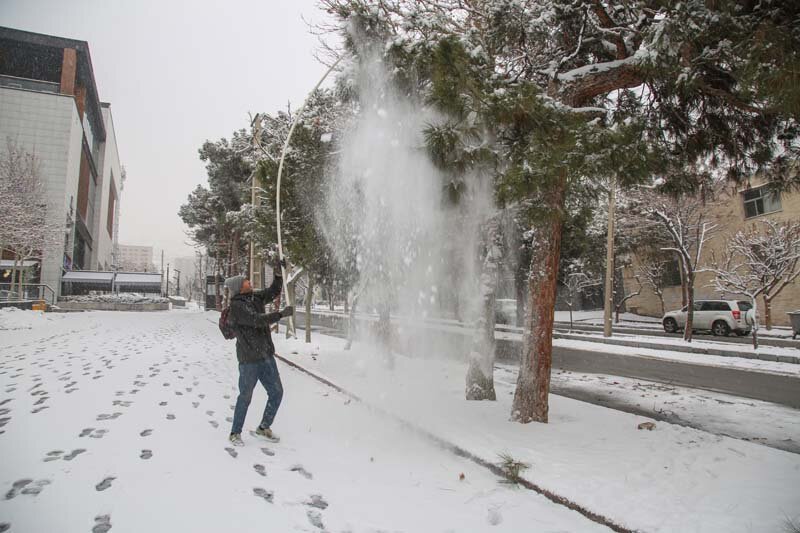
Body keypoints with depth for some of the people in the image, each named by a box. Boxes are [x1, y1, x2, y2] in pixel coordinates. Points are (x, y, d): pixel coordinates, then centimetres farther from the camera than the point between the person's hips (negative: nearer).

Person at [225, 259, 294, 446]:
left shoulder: (255, 297, 9)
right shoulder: (236, 306, -13)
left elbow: (274, 291, 18)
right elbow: (257, 320, -24)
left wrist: (278, 274, 3)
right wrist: (281, 314, -21)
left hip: (266, 356, 7)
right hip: (249, 359, -7)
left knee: (276, 392, 11)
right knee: (245, 397, 3)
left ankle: (264, 427, 29)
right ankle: (235, 433, 21)